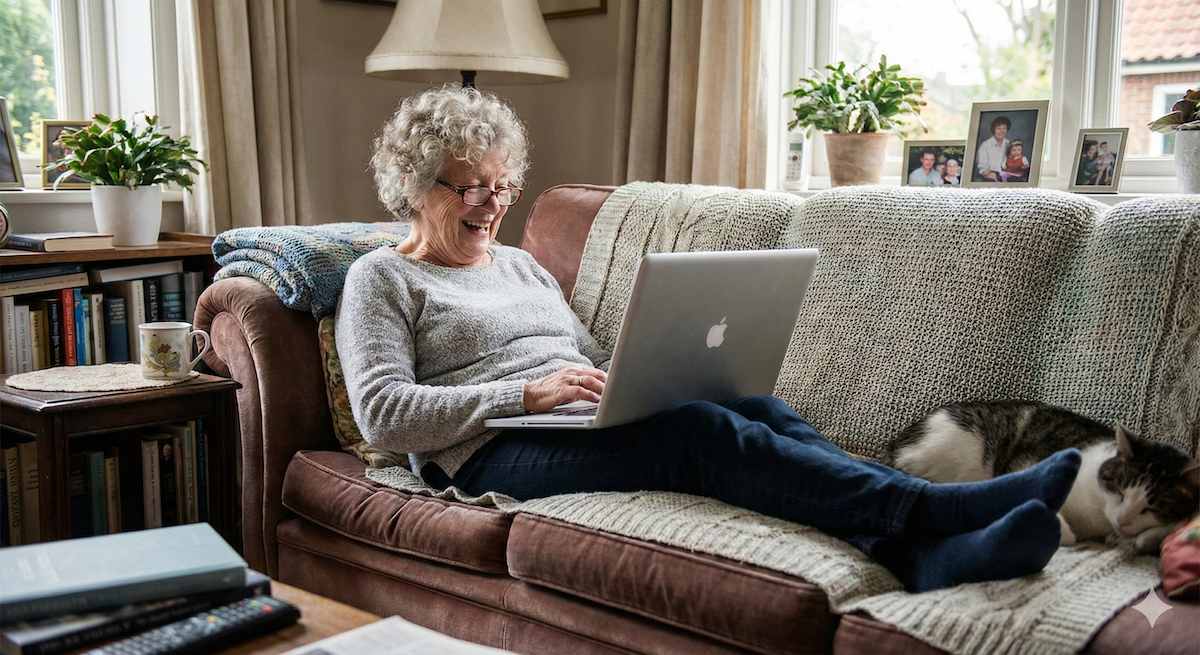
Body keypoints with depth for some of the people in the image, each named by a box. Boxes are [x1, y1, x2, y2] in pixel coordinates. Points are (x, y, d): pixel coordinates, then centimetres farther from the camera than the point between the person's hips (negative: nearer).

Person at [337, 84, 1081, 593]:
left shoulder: (522, 265, 27)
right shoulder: (381, 280, 7)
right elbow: (383, 415, -7)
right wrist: (527, 392, -16)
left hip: (586, 428, 6)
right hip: (493, 454, -6)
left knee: (761, 410, -23)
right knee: (702, 432, -32)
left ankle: (925, 553, -44)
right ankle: (935, 507, -40)